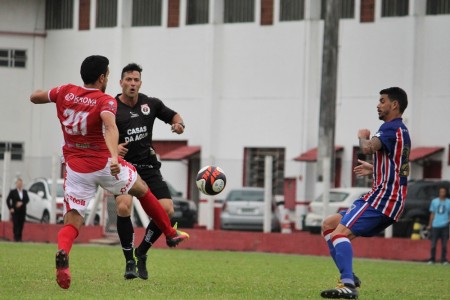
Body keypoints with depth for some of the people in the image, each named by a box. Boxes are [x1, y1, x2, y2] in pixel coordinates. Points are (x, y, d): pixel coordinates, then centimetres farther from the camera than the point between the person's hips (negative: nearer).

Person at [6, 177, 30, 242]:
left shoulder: (25, 192, 10)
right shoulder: (13, 192, 0)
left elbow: (27, 199, 2)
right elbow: (8, 200, 0)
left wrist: (22, 203, -15)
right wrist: (10, 208, -8)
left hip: (22, 211, 3)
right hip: (15, 211, -3)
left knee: (21, 225, 2)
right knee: (16, 224, -8)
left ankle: (19, 238, 7)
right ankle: (16, 237, -8)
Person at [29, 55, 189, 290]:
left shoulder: (65, 92, 1)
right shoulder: (106, 101, -11)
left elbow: (34, 97, 16)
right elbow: (110, 126, -32)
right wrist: (114, 157, -45)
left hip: (75, 168, 2)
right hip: (103, 163, -2)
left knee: (72, 223, 1)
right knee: (142, 190, 26)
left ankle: (62, 253, -33)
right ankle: (171, 234, 39)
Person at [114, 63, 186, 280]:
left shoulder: (151, 104, 5)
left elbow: (173, 115, 19)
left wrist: (179, 124, -5)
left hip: (148, 166, 4)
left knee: (166, 210, -10)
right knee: (123, 207, -29)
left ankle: (142, 252, 14)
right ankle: (129, 261, -13)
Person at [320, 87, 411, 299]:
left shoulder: (391, 128, -10)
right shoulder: (401, 130, 21)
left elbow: (368, 148, -27)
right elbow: (401, 169, 33)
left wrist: (362, 136, -7)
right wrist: (375, 170, 32)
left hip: (382, 196, -10)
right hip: (390, 200, 10)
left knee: (340, 232, -25)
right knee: (329, 224, 15)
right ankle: (349, 277, 6)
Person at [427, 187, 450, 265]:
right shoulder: (434, 201, 11)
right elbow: (432, 214, 13)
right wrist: (430, 225, 9)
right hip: (435, 225, 1)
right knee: (433, 244, -1)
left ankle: (444, 260, 4)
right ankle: (432, 259, 6)